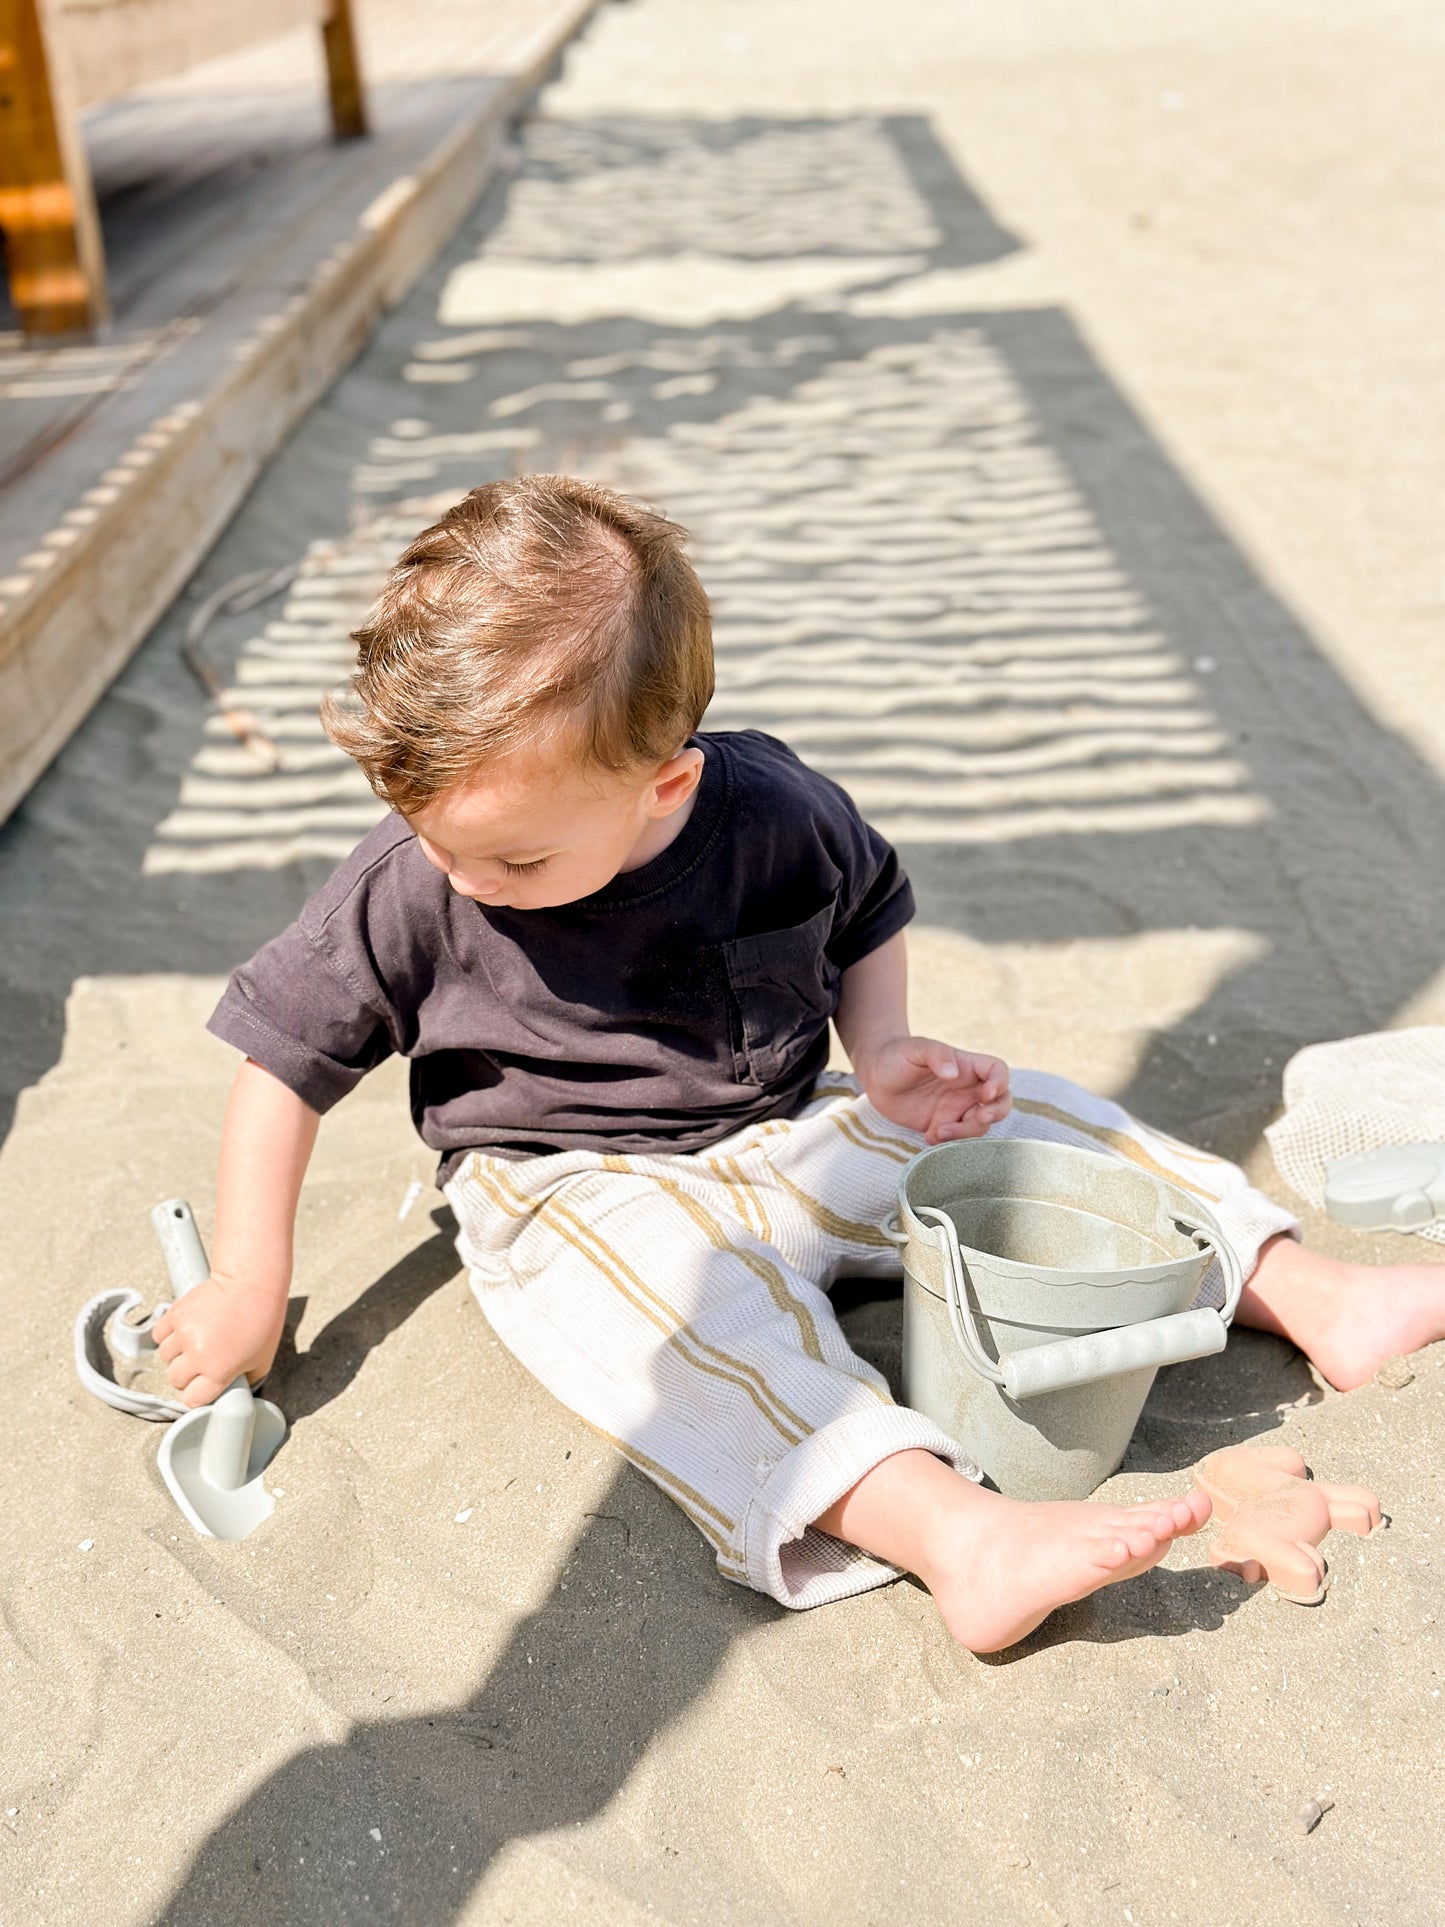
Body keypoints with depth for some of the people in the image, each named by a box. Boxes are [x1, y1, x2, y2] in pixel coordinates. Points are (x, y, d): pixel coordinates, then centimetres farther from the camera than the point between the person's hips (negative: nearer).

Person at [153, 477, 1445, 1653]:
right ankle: (960, 1538, -48)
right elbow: (284, 1054, -7)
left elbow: (868, 916, 9)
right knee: (692, 1303, -36)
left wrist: (883, 1051, -8)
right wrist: (250, 1284, -6)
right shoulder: (407, 892, -16)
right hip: (573, 1193, -3)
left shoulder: (778, 815, -13)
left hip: (796, 1132, 3)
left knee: (1020, 1120, -7)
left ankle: (1309, 1293, 2)